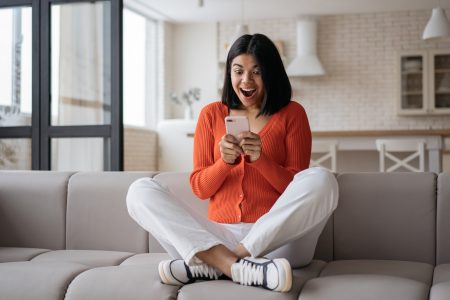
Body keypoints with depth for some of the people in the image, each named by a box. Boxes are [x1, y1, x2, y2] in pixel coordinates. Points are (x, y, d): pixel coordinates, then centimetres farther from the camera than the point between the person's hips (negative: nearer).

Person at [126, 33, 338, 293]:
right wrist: (224, 162, -12)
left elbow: (298, 189, 3)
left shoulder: (291, 113, 8)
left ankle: (212, 266, -28)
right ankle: (235, 266, -34)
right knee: (140, 191, -13)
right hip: (219, 236, 2)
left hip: (275, 237, -2)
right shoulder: (212, 114, 12)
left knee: (321, 179, -28)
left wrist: (261, 158, -14)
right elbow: (200, 188, 9)